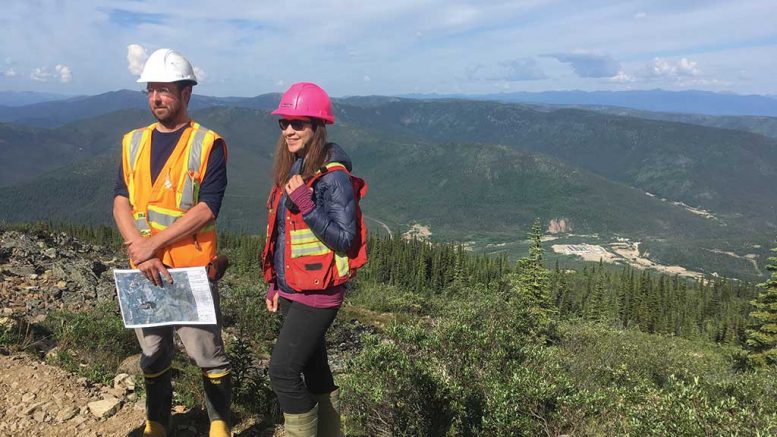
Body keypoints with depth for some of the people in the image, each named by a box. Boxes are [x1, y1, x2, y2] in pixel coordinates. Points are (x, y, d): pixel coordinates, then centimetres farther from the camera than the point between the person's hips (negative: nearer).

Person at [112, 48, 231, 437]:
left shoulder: (208, 144, -6)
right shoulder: (133, 142, 9)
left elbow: (206, 208, -15)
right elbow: (121, 204, 3)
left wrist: (152, 243, -16)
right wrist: (141, 253, -12)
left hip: (192, 269, -5)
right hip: (144, 270, 5)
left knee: (207, 355, 2)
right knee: (152, 355, 16)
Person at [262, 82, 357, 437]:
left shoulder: (332, 175, -15)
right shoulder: (290, 170, 9)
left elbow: (344, 239, -19)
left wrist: (305, 203, -27)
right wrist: (275, 285, 15)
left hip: (317, 292, -8)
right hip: (292, 291, 8)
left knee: (283, 370, -9)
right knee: (314, 370, 17)